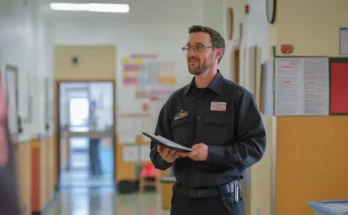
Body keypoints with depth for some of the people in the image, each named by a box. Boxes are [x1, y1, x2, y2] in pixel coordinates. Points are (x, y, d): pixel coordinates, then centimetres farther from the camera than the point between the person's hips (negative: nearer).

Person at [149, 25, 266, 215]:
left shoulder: (238, 96, -3)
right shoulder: (176, 100, 11)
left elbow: (255, 146, -10)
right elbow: (157, 149, 12)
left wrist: (212, 153, -22)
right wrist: (164, 157, -12)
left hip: (222, 199, -4)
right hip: (183, 199, 4)